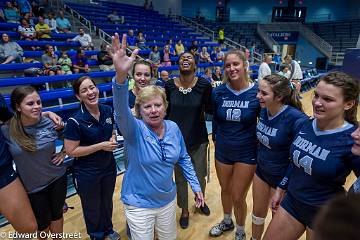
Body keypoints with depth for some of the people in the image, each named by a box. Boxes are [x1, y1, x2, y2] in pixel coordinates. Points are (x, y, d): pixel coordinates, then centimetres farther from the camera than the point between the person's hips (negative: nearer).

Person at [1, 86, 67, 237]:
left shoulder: (50, 123, -13)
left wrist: (63, 153, -8)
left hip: (57, 179, 1)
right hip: (32, 186, -1)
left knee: (57, 215, 22)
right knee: (42, 223, 19)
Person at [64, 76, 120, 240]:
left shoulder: (107, 110, -6)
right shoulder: (75, 121, -22)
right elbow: (71, 151, -19)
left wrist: (113, 140, -12)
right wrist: (101, 146, -23)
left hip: (109, 166, 5)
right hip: (87, 173, -4)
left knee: (107, 202, 26)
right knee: (92, 207, 20)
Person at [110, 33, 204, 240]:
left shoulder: (173, 128, -7)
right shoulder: (135, 130, -20)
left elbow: (184, 158, 3)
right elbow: (121, 112, -41)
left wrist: (196, 186, 3)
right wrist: (121, 75, -58)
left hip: (168, 199, 4)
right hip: (139, 204, -3)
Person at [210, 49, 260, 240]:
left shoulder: (256, 92, -14)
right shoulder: (218, 92, -8)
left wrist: (259, 145, -3)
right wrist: (216, 139, 6)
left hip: (246, 153, -3)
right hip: (222, 151, 3)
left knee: (238, 197, 8)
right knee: (225, 189, 22)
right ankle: (227, 222, 52)